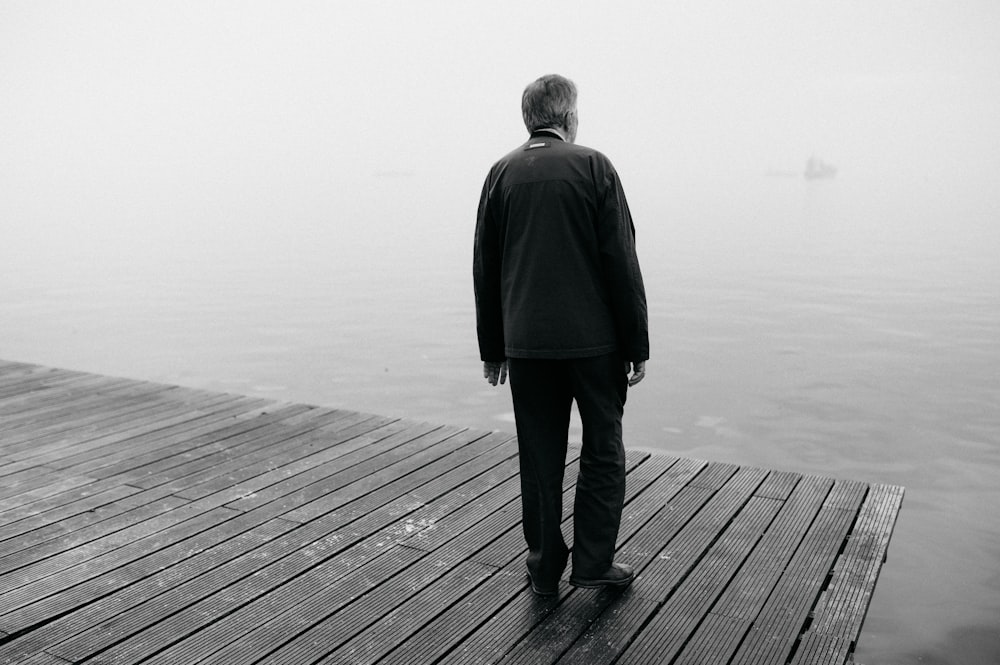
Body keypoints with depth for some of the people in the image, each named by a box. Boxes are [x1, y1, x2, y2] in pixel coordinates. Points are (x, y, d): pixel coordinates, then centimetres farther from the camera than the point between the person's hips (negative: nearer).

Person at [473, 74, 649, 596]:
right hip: (593, 338, -3)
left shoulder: (501, 173, 5)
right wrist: (637, 345, -2)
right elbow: (621, 262, -7)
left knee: (539, 458, 11)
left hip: (525, 342, 3)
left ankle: (545, 568, 20)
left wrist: (492, 349, 14)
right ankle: (593, 562, 14)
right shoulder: (593, 166, -4)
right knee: (603, 450, 12)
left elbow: (485, 268, 7)